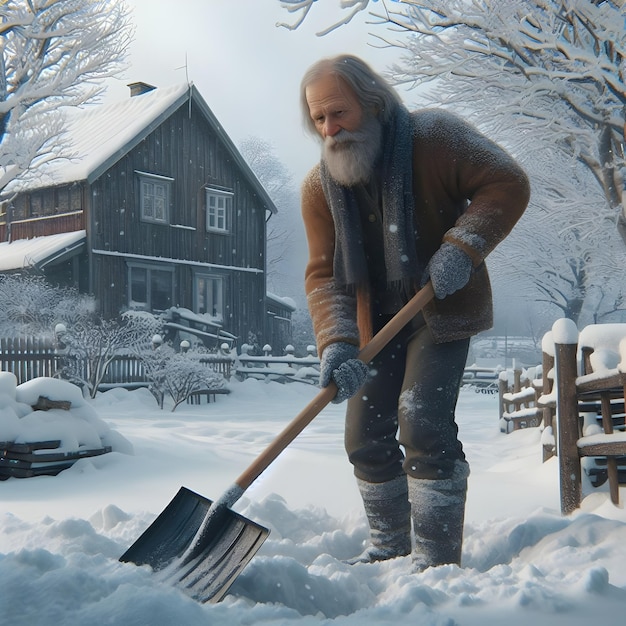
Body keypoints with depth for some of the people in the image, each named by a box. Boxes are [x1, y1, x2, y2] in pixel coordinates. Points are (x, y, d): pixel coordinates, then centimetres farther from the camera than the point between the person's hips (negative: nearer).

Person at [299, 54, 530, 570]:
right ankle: (388, 547, 27)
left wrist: (462, 247, -31)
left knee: (423, 422, -18)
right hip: (377, 324, 5)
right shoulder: (319, 187, -3)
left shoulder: (432, 136, -13)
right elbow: (324, 274, -10)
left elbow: (508, 184, -16)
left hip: (443, 310, -5)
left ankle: (436, 560, -5)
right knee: (367, 435, 7)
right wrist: (336, 343, -27)